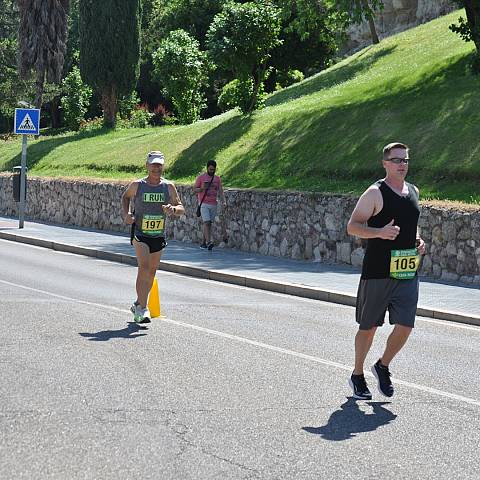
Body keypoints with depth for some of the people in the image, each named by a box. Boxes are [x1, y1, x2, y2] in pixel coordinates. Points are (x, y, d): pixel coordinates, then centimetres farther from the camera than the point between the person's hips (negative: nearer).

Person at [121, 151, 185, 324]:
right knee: (144, 267, -20)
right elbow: (125, 196, 16)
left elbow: (181, 209, 4)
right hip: (140, 233, -4)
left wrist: (173, 209, -19)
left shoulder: (168, 186, 0)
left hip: (159, 236, 4)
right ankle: (142, 309, -22)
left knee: (152, 271, 14)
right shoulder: (137, 185, -4)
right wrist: (126, 214, 0)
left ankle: (139, 304, 34)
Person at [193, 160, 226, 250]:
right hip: (204, 203, -4)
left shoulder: (217, 178, 11)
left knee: (209, 223, 5)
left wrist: (223, 201, -6)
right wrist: (202, 189, -17)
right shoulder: (201, 177, 1)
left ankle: (204, 243, 11)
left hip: (213, 204, 4)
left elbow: (220, 191, 9)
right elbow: (194, 189, 3)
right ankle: (208, 242, -22)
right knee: (206, 222, -15)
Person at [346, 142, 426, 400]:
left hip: (407, 273, 5)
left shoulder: (413, 191, 13)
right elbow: (352, 226, -8)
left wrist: (418, 240, 8)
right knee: (369, 327, 6)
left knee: (405, 327, -3)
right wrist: (379, 232, -24)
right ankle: (357, 376, 24)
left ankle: (383, 366, 22)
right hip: (377, 272, -5)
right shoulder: (375, 193, -7)